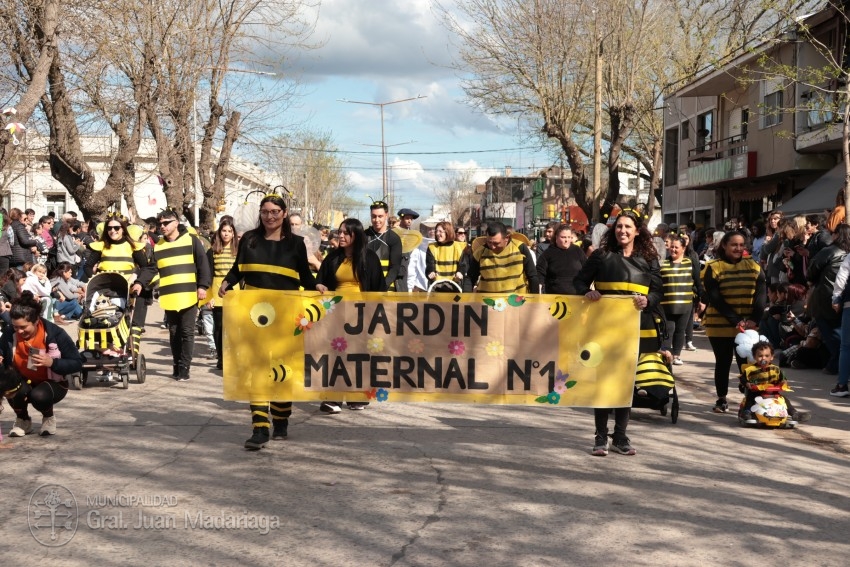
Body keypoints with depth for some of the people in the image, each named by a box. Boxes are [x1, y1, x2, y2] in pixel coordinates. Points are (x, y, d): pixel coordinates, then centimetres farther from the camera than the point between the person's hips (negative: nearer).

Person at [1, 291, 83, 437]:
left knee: (40, 396, -37)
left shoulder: (55, 334, -21)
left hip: (53, 383, -3)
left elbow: (77, 363, -17)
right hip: (24, 384, 3)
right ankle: (23, 420, -2)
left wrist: (52, 362, -32)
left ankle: (49, 418, 3)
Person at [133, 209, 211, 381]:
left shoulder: (191, 240, 1)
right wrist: (140, 282, -7)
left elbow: (203, 264, -2)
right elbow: (151, 268, 9)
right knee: (174, 333, 10)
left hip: (189, 296, -4)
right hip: (169, 298, 4)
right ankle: (177, 366, 19)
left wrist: (202, 286, -9)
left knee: (187, 333, -3)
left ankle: (184, 368, 0)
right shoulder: (158, 246, 13)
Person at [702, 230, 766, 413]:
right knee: (723, 362, 7)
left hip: (748, 326, 2)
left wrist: (754, 319, -15)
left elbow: (760, 296, 0)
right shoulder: (713, 268, -3)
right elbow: (715, 299, -10)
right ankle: (721, 399, 17)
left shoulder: (754, 266, 7)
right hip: (720, 325, -1)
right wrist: (735, 321, -19)